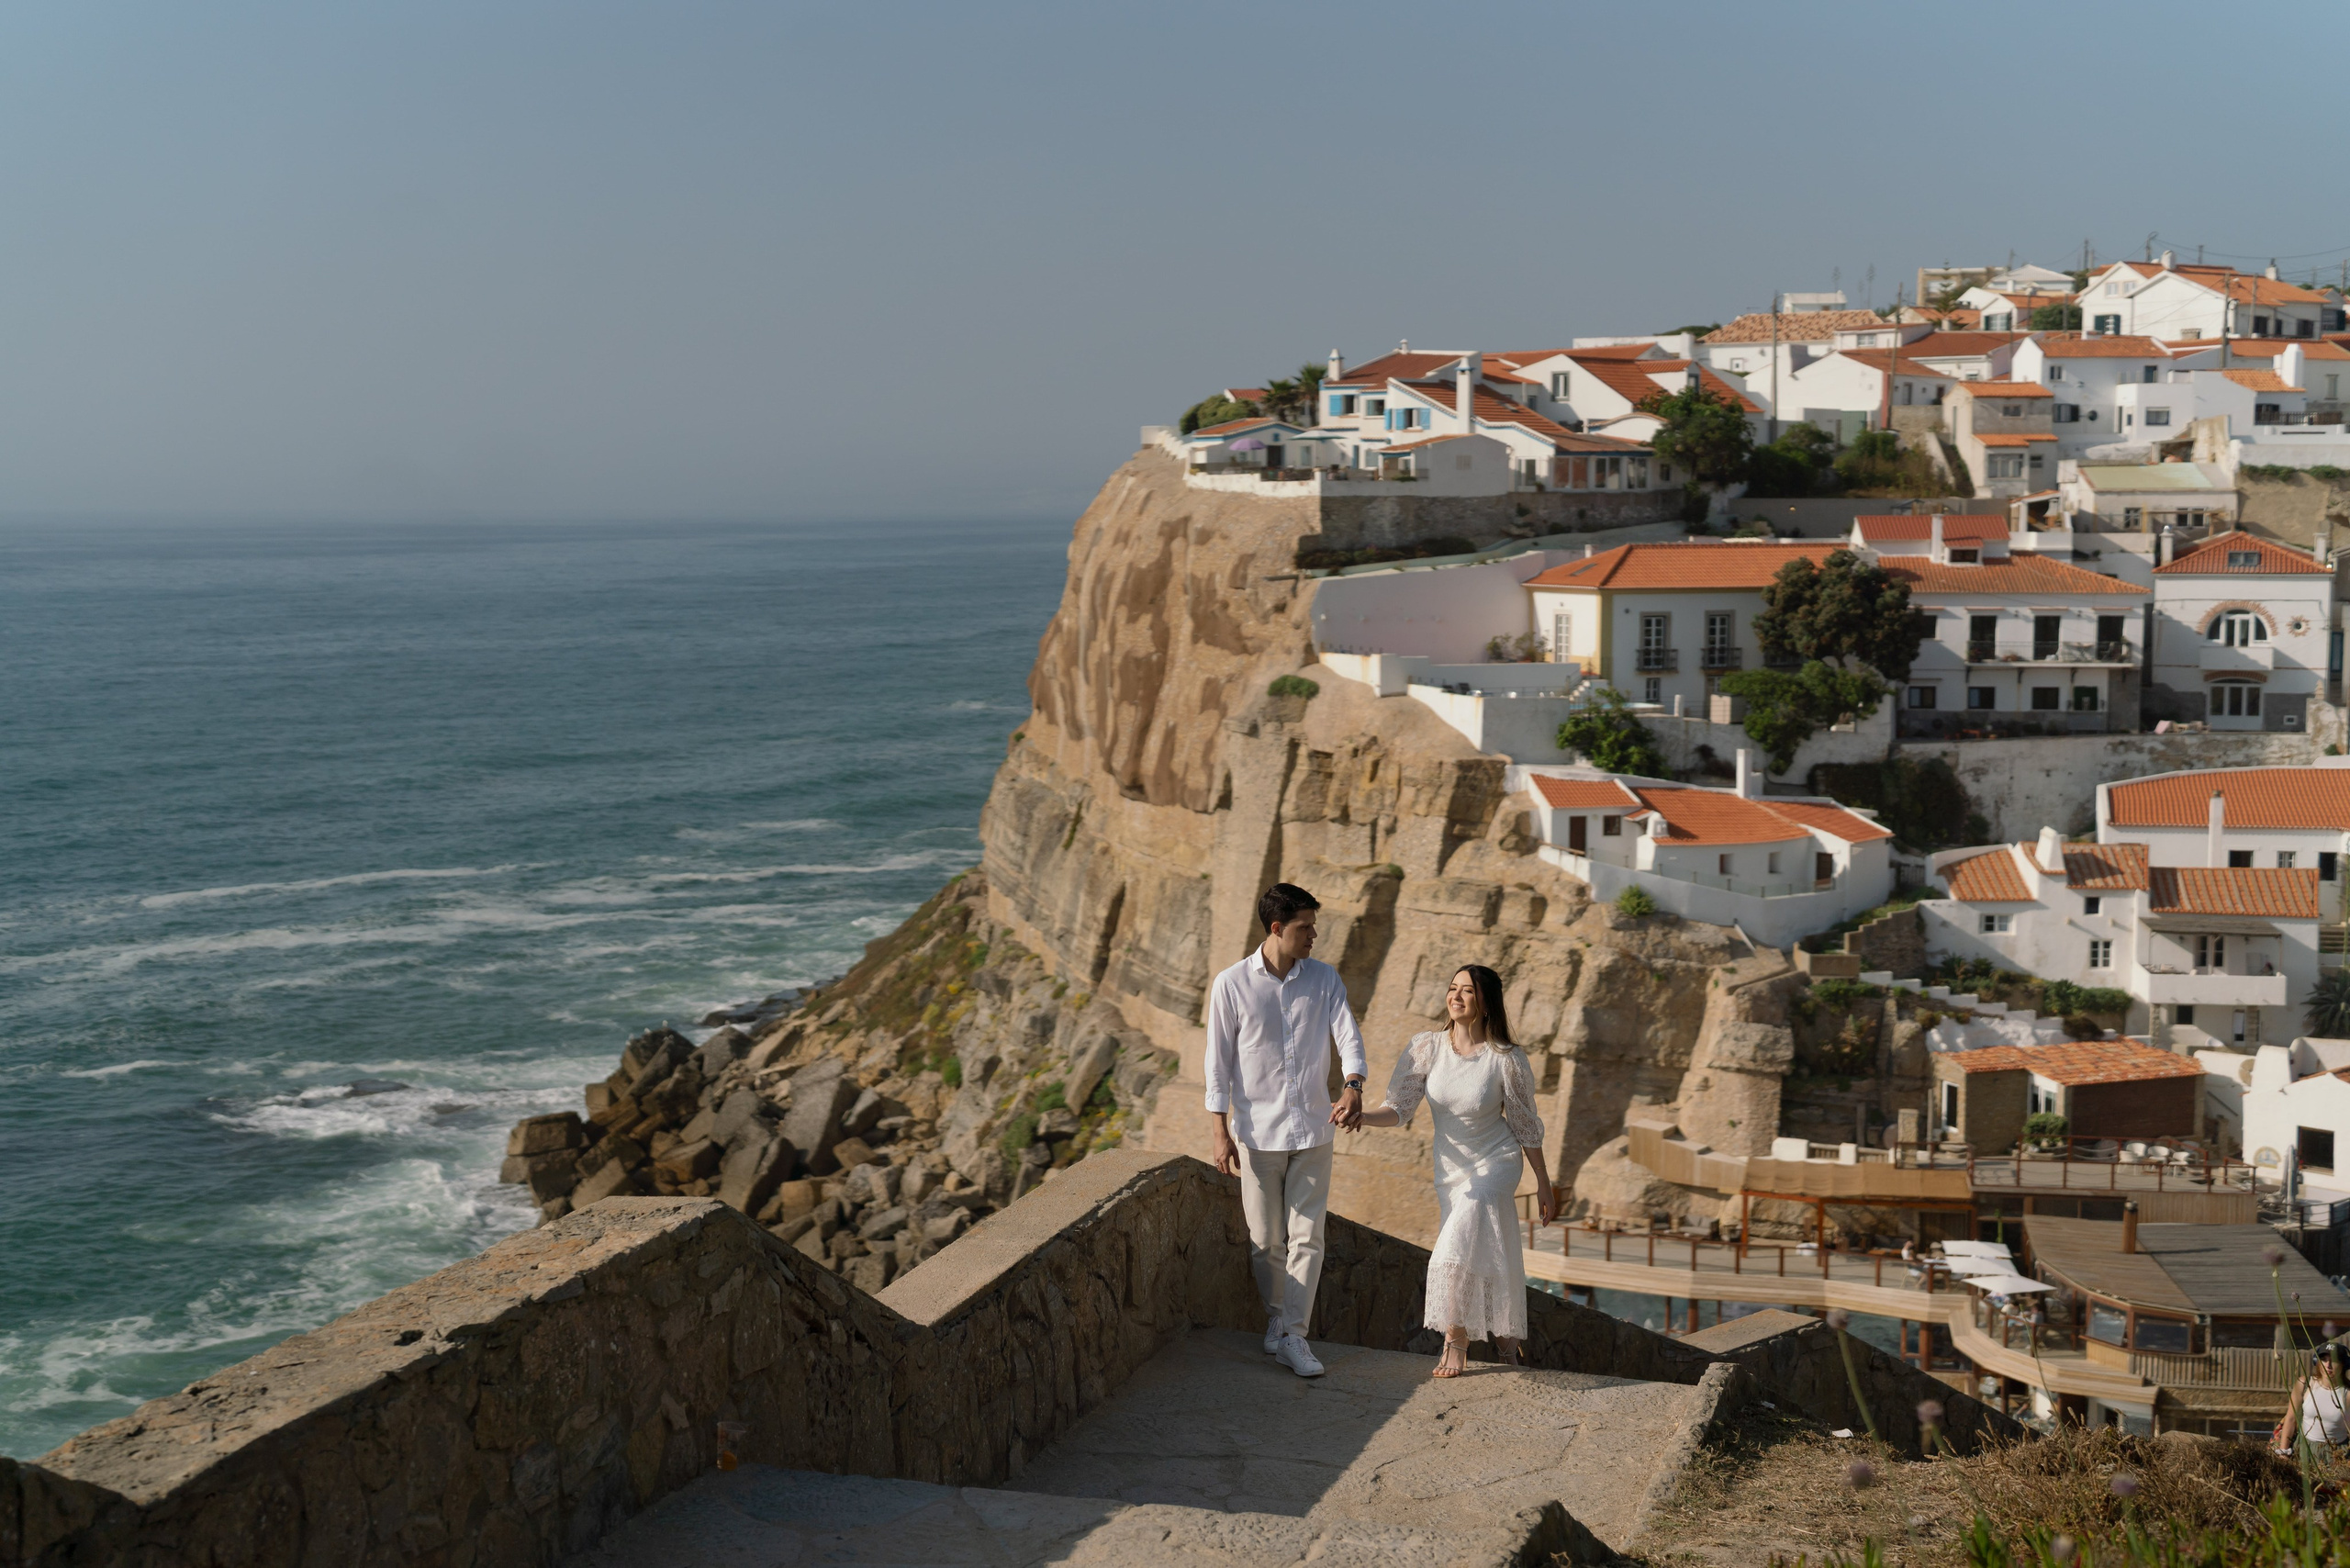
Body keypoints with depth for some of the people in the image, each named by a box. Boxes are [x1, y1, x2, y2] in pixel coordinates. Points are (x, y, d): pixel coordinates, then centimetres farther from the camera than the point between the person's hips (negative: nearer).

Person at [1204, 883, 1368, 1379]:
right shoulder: (1231, 985, -6)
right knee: (1265, 1240, 7)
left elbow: (1347, 1034, -9)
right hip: (1258, 1131, -2)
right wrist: (1219, 1131, -6)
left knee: (1307, 1236, -2)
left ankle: (1293, 1337, 3)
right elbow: (1218, 1062, -3)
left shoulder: (1324, 979, 2)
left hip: (1312, 1130, 2)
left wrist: (1353, 1087, -29)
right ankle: (1276, 1316, 29)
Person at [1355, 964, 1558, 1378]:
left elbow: (1525, 1125, -6)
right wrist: (1361, 1116, -31)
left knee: (1459, 1248, -21)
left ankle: (1455, 1342, -9)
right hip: (1450, 1168, 4)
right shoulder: (1427, 1047, -11)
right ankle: (1504, 1335, 33)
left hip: (1495, 1165, -4)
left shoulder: (1506, 1060, -17)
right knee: (1485, 1258, 13)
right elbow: (1400, 1108, -11)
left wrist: (1544, 1183, 3)